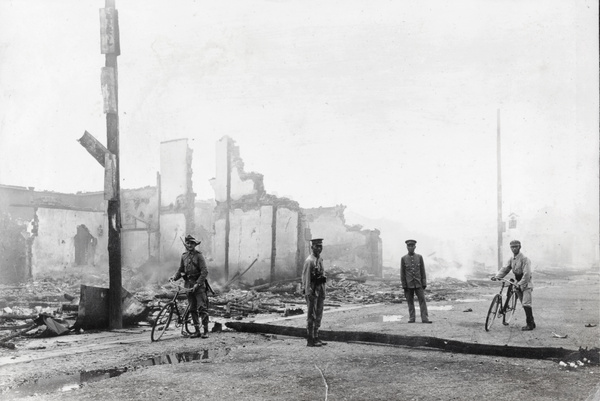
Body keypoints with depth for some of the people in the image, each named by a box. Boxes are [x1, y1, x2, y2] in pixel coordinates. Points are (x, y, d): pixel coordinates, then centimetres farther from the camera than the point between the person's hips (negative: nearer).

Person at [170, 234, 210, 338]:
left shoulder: (198, 255, -6)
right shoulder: (184, 256, 11)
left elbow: (205, 271, -12)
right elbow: (180, 270, 15)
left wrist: (197, 283, -19)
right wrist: (174, 277, -4)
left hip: (199, 284, -5)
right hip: (188, 284, 5)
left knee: (202, 308, -9)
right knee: (192, 309, 7)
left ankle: (206, 331, -5)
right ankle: (197, 331, 13)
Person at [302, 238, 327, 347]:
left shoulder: (320, 259, 12)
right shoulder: (309, 260, -15)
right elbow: (306, 277, -17)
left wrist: (323, 291, 16)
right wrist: (308, 292, -22)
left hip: (320, 289, 9)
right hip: (313, 290, -9)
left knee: (318, 315, 14)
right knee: (311, 316, -3)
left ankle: (316, 338, 23)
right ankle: (310, 340, 3)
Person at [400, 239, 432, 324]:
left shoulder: (419, 257, 5)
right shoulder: (403, 258, 2)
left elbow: (423, 271, 5)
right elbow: (402, 273, 1)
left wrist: (424, 284, -1)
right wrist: (404, 286, -4)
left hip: (418, 283, 1)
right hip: (409, 284, 0)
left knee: (422, 300, -6)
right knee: (410, 302, 3)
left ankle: (425, 318, -8)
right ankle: (411, 319, 10)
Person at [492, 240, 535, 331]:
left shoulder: (524, 259, -17)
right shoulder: (512, 259, 7)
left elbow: (527, 274, -23)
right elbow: (505, 269, 4)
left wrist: (519, 284, -28)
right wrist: (496, 276, -12)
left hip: (526, 283, -8)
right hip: (518, 283, 8)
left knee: (526, 304, -14)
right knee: (524, 304, 9)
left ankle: (530, 324, -8)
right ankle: (531, 323, 18)